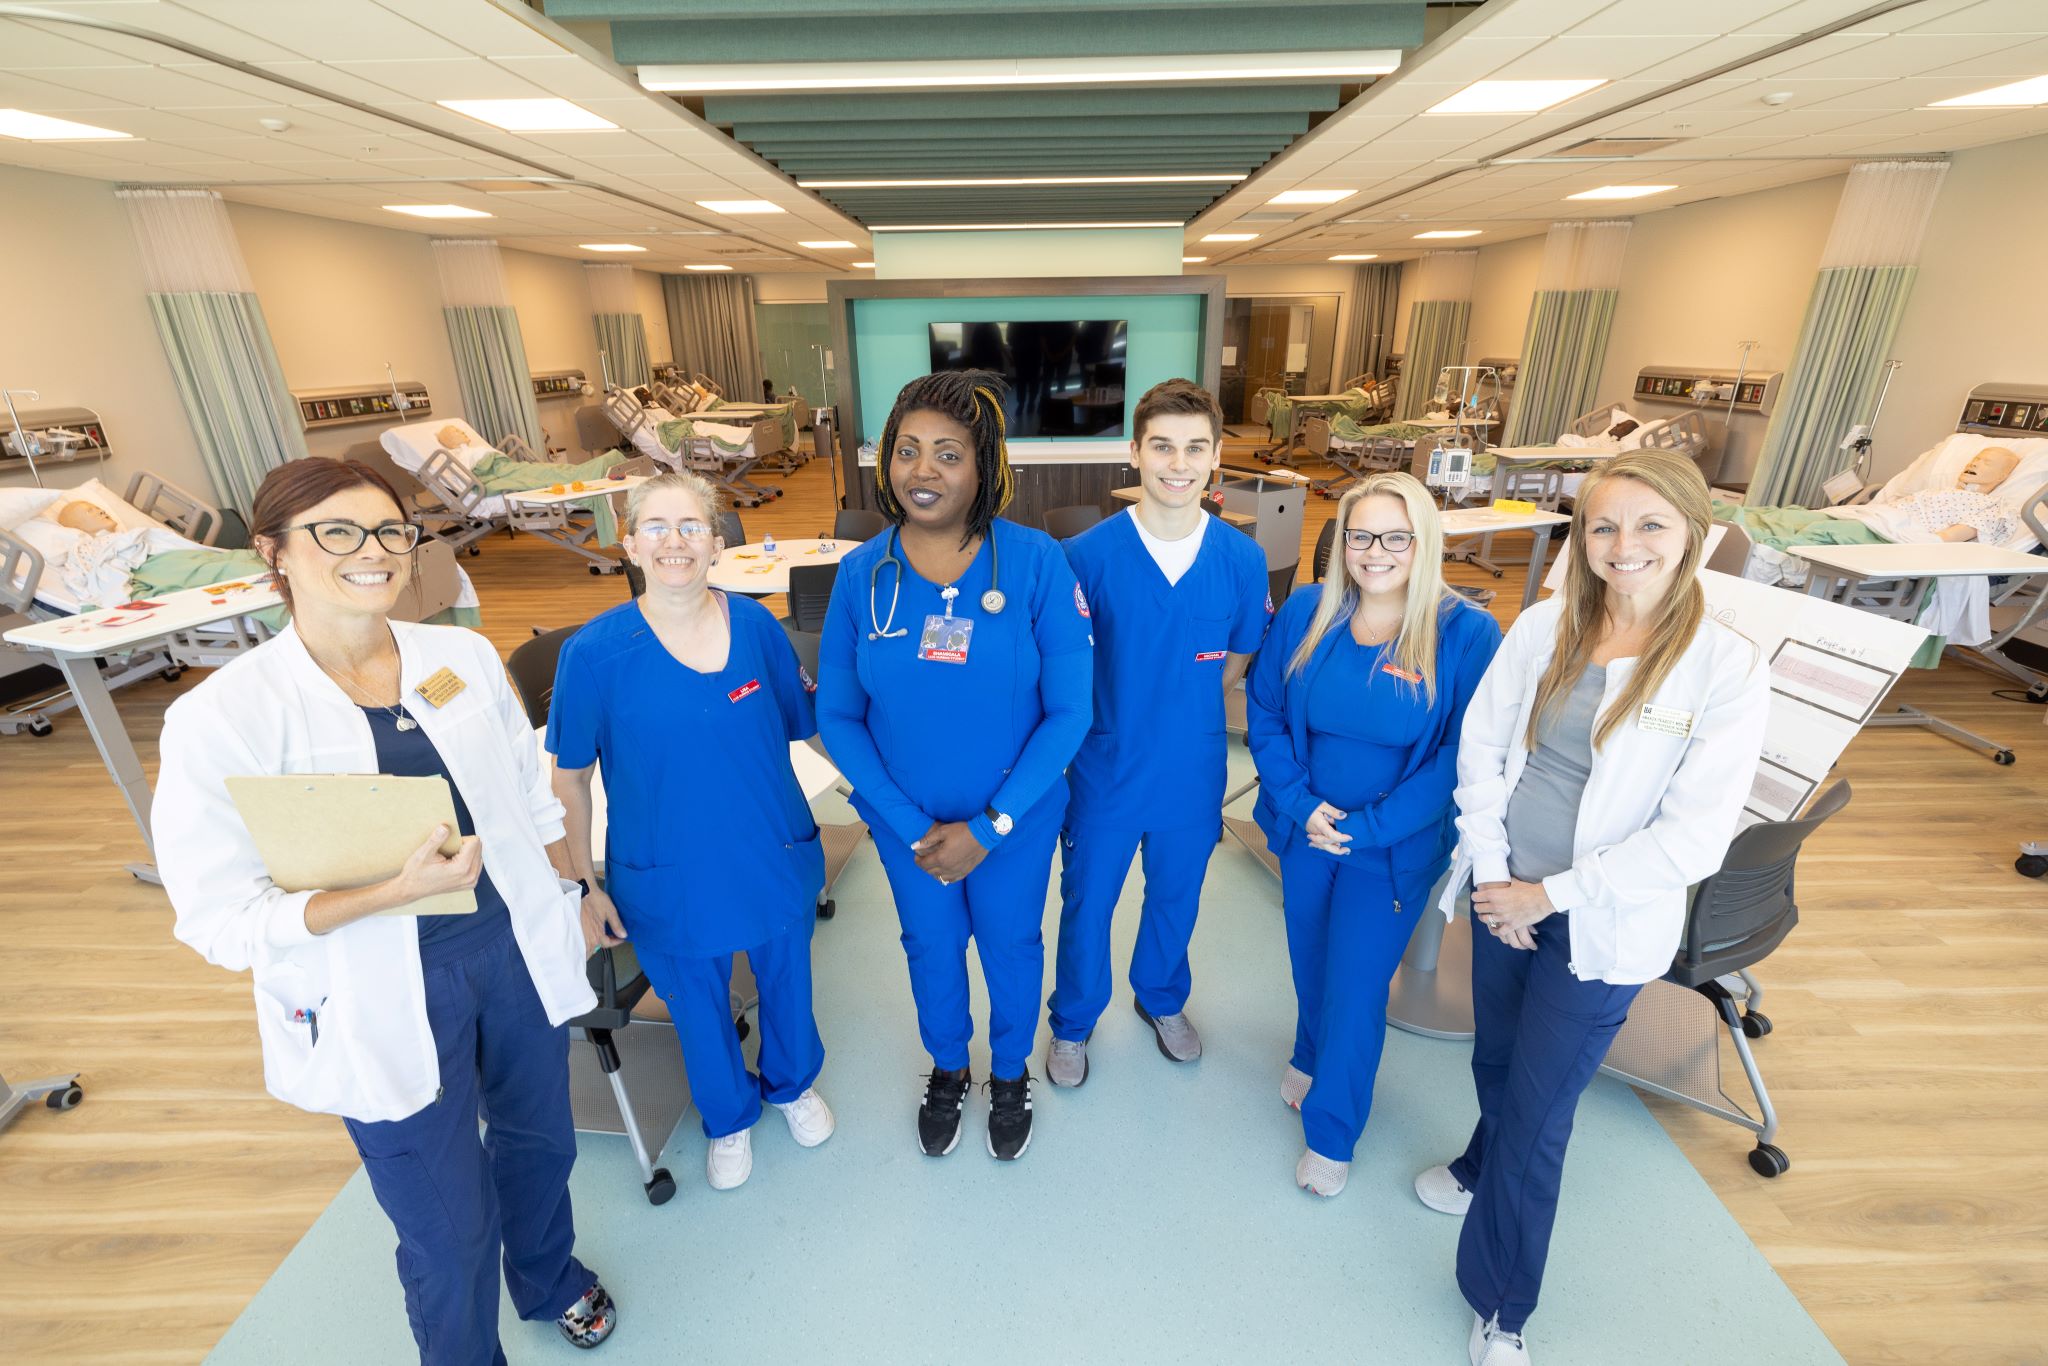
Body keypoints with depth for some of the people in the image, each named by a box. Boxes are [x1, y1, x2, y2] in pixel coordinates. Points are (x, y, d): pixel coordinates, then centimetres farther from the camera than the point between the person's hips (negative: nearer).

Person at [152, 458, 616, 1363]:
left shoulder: (465, 656, -4)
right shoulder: (221, 716, -15)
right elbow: (221, 917, -15)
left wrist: (566, 898, 12)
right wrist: (396, 892, -28)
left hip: (515, 948, 4)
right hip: (386, 1003, -4)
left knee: (540, 1140, 26)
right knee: (450, 1235, 11)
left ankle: (551, 1280, 57)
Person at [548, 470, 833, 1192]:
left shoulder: (756, 625, -11)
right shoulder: (594, 651, -16)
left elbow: (802, 724, 4)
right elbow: (570, 777, -6)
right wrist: (583, 880, -3)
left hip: (775, 858, 2)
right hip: (669, 880, -1)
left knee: (786, 983, 24)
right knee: (699, 1010, 22)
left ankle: (793, 1082, 58)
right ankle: (729, 1117, 55)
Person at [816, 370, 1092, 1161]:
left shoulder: (1036, 562, -18)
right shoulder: (861, 573, -12)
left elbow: (1068, 711, -16)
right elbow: (837, 715, -7)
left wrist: (989, 826, -18)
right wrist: (914, 828, -13)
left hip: (1017, 817, -1)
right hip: (905, 821, 2)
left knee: (1011, 944, 21)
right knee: (931, 947, 23)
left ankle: (1011, 1073, 53)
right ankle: (947, 1070, 55)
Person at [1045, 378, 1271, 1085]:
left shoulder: (1243, 559, -10)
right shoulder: (1086, 554, -17)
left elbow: (1236, 663, 4)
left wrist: (1179, 716, 0)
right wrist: (1122, 722, -10)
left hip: (1194, 775, 2)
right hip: (1105, 771, -2)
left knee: (1176, 899, 25)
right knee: (1085, 906, 17)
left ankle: (1162, 997, 55)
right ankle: (1073, 1022, 45)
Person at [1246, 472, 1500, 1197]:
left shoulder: (1467, 633, -16)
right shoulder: (1306, 612, -8)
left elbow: (1460, 757, -15)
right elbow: (1263, 710, -4)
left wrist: (1364, 827, -18)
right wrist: (1303, 805, -13)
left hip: (1394, 849, -3)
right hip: (1305, 831, 3)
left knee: (1356, 988, 8)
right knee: (1309, 960, 21)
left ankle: (1331, 1131, 33)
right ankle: (1311, 1056, 53)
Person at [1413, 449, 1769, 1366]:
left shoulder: (1728, 670, -15)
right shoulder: (1544, 627, -6)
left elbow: (1692, 839, -16)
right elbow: (1479, 748, -2)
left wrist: (1552, 894, -15)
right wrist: (1492, 873, -8)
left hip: (1603, 925, -3)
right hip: (1503, 895, 3)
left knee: (1538, 1115, 8)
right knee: (1494, 1060, 23)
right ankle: (1483, 1168, 56)